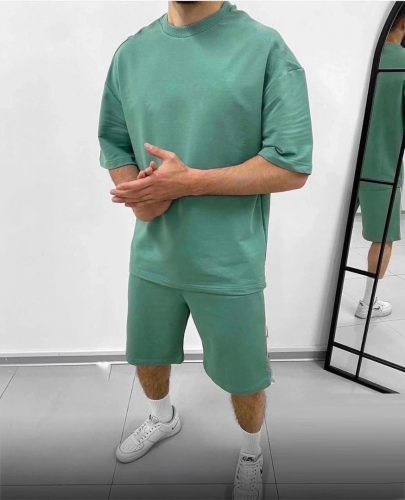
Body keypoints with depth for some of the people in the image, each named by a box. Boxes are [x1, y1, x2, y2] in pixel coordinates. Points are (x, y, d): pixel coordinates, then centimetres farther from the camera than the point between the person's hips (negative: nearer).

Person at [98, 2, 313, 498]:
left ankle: (251, 452, 49)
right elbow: (113, 143, 11)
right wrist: (137, 192, -12)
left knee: (244, 377, 14)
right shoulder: (130, 52, 6)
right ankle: (162, 418, 59)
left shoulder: (266, 47, -9)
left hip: (229, 265, -4)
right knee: (147, 355, 24)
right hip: (151, 255, 5)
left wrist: (188, 182, -21)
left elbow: (293, 166, -14)